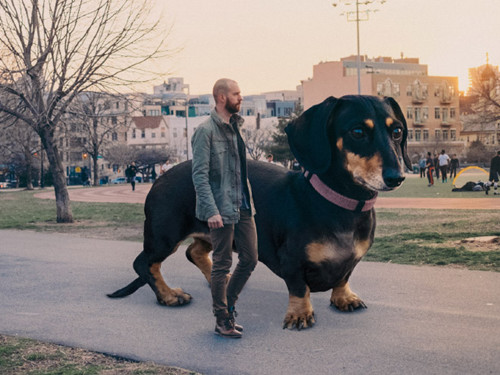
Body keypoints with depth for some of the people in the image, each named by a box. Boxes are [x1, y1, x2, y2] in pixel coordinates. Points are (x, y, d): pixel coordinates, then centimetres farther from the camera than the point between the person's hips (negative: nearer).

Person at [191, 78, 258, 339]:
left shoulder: (235, 127, 14)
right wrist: (212, 211, -23)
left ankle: (227, 306, 27)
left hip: (243, 207, 8)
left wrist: (248, 200, 17)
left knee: (250, 259, 10)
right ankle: (222, 321, 13)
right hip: (222, 210, -8)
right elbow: (200, 175, -16)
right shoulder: (206, 131, -11)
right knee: (222, 265, 1)